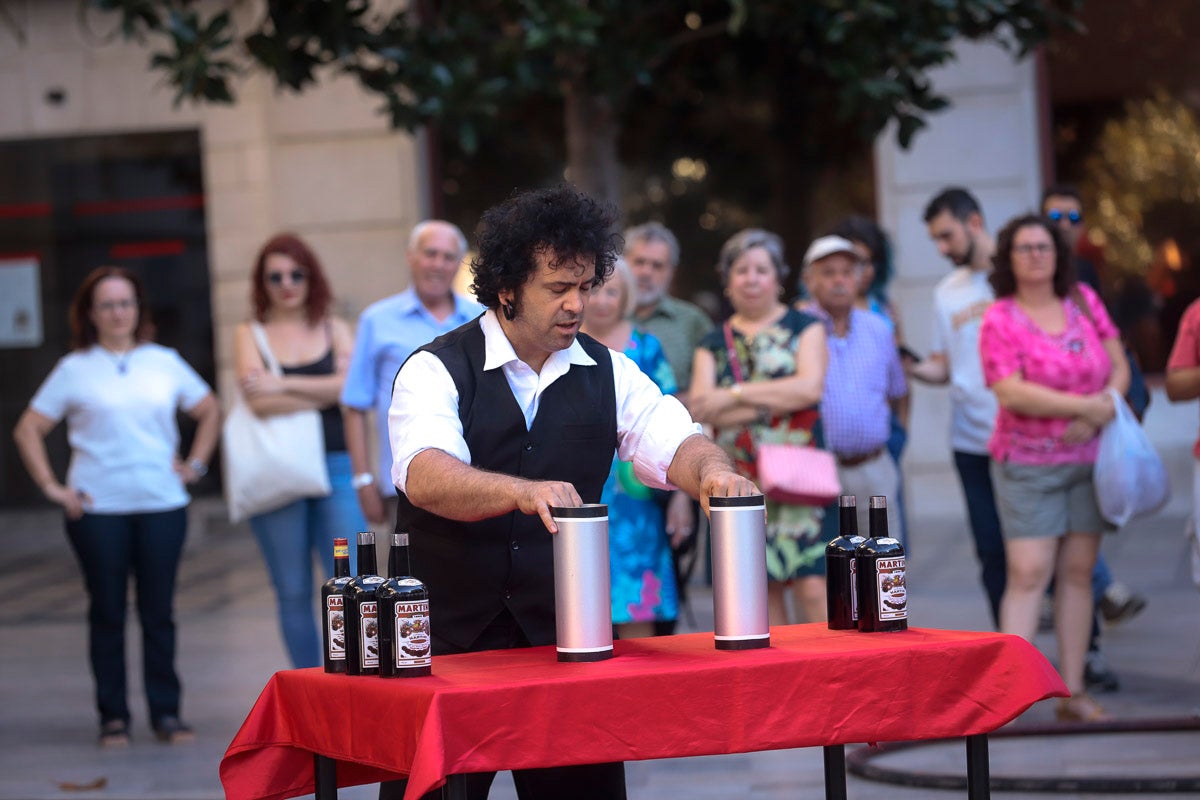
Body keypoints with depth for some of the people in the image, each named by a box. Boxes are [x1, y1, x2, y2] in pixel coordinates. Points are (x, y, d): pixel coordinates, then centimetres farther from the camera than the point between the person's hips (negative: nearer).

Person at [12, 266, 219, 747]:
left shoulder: (165, 363, 9)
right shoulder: (75, 369, 3)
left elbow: (209, 412, 20)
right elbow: (28, 430, 5)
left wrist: (195, 464, 9)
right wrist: (51, 487, -4)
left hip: (162, 505, 1)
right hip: (97, 509, -1)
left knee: (159, 612, 3)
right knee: (107, 613, 2)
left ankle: (166, 713, 10)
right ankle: (113, 716, 9)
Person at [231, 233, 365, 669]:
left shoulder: (334, 329, 12)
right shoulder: (250, 334, 8)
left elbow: (350, 385, -5)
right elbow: (258, 401, -8)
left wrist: (285, 385, -9)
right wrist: (324, 393, -5)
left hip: (334, 466, 0)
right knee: (293, 594, 4)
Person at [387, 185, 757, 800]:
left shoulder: (608, 374, 8)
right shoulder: (437, 371, -7)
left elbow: (675, 444, -5)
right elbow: (427, 476, -25)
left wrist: (712, 470, -29)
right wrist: (525, 491, -43)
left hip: (565, 634, 3)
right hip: (448, 636, -3)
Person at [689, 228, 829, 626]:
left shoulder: (804, 327, 9)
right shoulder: (714, 344, 15)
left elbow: (809, 386, -8)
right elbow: (701, 408, -1)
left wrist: (734, 395, -7)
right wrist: (775, 399, -12)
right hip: (739, 482, 3)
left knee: (811, 586, -12)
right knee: (762, 593, 2)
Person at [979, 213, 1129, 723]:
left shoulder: (1084, 302, 9)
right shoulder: (1000, 320, -6)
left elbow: (1119, 367, 10)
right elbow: (1011, 393, -17)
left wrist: (1105, 406, -10)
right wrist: (1085, 406, -15)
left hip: (1089, 458, 4)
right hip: (1028, 464, -4)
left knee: (1078, 572, 5)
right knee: (1028, 573, -12)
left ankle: (1074, 693, 9)